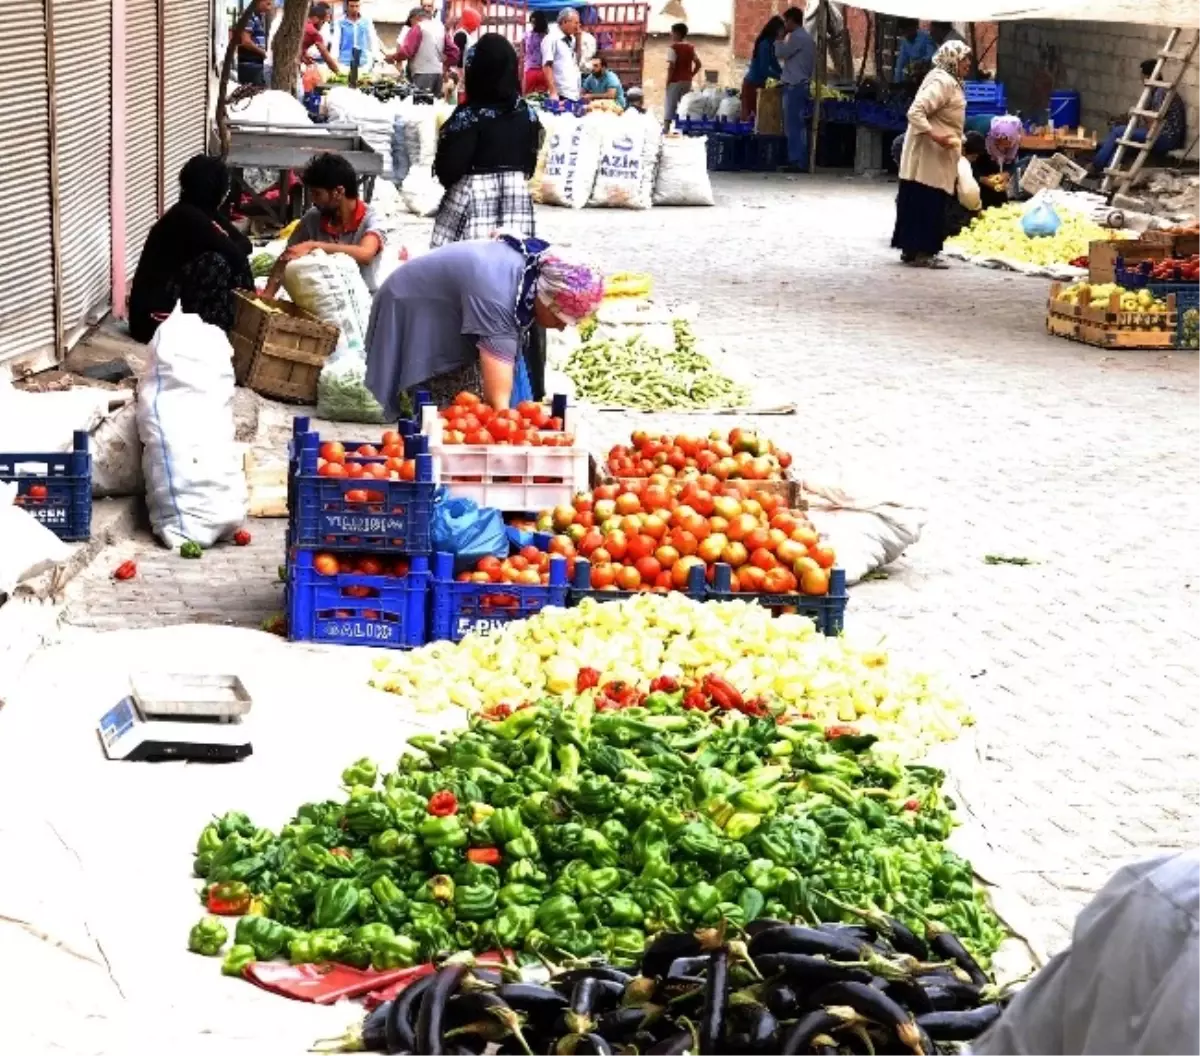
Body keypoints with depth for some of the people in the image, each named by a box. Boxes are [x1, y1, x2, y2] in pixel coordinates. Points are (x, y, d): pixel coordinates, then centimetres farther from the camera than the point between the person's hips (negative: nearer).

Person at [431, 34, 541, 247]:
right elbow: (531, 160, 12)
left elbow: (449, 166, -11)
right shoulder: (526, 113, 4)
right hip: (518, 192, 6)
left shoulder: (469, 114, -13)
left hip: (473, 194, -6)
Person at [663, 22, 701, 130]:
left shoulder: (673, 48, -11)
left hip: (675, 81, -6)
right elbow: (698, 64, 7)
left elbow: (671, 66, -17)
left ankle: (666, 130, -9)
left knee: (670, 106, -4)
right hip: (687, 81, 6)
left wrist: (668, 81, -10)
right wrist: (690, 75, 13)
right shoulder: (690, 48, 9)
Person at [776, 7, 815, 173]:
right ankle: (801, 161, 9)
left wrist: (780, 38, 2)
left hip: (794, 86, -10)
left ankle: (796, 161, -11)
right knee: (799, 125, 9)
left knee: (793, 126, -9)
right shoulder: (807, 37, 18)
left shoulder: (796, 37, -13)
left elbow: (780, 54, -12)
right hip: (802, 85, 10)